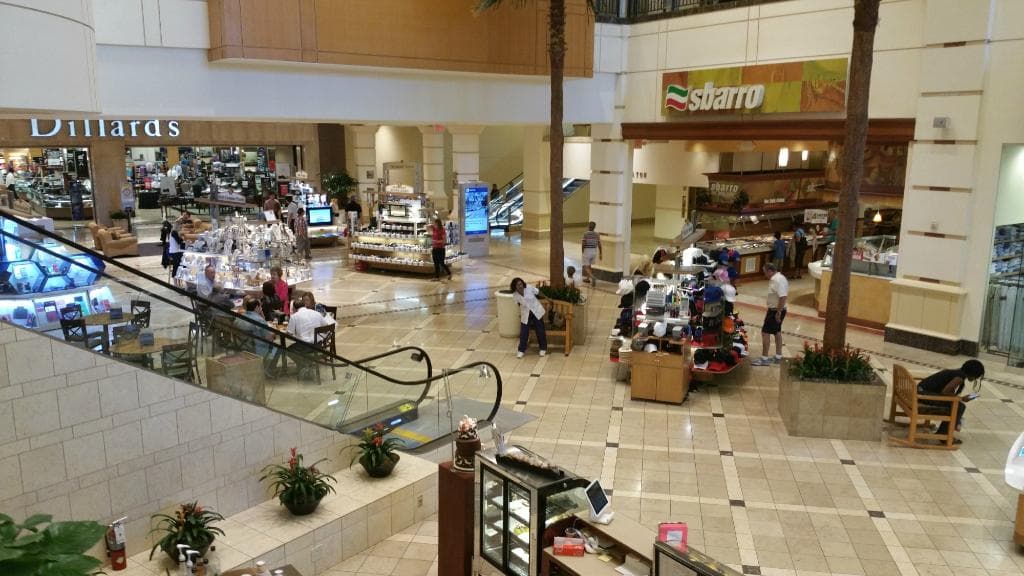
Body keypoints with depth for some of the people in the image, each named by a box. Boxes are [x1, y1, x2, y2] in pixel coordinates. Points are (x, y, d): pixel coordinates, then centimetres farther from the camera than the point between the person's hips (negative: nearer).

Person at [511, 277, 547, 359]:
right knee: (523, 333, 0)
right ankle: (521, 350, 16)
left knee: (540, 331, 7)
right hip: (525, 314, 1)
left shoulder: (529, 288, -17)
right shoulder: (515, 296, -13)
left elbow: (539, 293, -2)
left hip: (537, 311, 0)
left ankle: (543, 348, 24)